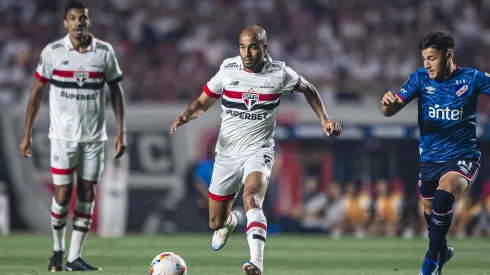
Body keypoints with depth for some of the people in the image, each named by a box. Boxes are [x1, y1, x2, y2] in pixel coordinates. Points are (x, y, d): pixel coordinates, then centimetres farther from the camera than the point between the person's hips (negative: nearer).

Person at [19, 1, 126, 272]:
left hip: (94, 136, 2)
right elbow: (36, 92, 3)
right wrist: (27, 134, 1)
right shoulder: (52, 52, -4)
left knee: (87, 194, 1)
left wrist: (120, 132, 2)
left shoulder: (105, 52, 0)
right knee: (62, 195, -5)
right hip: (63, 135, -2)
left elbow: (116, 91, 8)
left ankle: (74, 257, 7)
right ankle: (58, 249, 18)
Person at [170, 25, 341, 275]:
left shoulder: (279, 73, -5)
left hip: (258, 151, -3)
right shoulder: (228, 70, -4)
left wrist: (324, 120, 7)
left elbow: (308, 90, 15)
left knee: (252, 198, -34)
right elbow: (202, 103, 5)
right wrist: (186, 116, -16)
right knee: (216, 223, 9)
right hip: (227, 152, 3)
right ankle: (231, 220, 48)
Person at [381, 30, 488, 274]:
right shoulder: (421, 78, -4)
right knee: (430, 211, 16)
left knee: (444, 196, -30)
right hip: (429, 159, 4)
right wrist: (387, 102, -33)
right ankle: (442, 251, 48)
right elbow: (390, 111, -9)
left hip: (463, 157, -4)